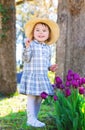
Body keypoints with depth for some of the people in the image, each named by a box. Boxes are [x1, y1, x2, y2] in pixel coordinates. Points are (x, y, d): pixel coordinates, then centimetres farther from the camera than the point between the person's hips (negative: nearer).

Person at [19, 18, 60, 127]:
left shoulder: (48, 47, 12)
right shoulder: (31, 44, -7)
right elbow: (26, 59, -14)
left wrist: (50, 67, 3)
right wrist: (27, 47, -27)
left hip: (43, 76, 6)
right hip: (31, 75, -6)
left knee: (39, 98, 9)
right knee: (31, 97, -6)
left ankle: (34, 118, 20)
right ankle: (31, 119, 1)